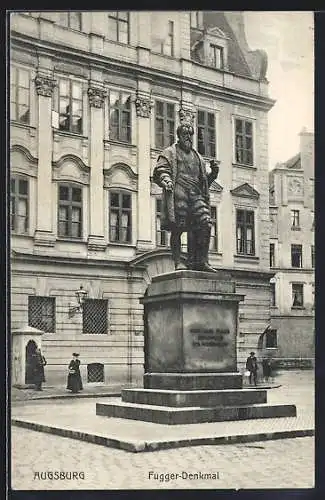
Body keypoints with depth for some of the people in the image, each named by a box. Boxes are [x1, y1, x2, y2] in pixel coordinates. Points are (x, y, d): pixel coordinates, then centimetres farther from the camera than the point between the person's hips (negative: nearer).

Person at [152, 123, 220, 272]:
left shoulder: (197, 157, 30)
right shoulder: (170, 153, 14)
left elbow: (204, 180, 30)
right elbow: (159, 171, 0)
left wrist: (213, 173, 12)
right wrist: (166, 179, -20)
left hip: (196, 194, 5)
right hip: (178, 192, -5)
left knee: (205, 223, -10)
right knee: (177, 228, -10)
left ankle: (200, 261, -6)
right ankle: (177, 261, -6)